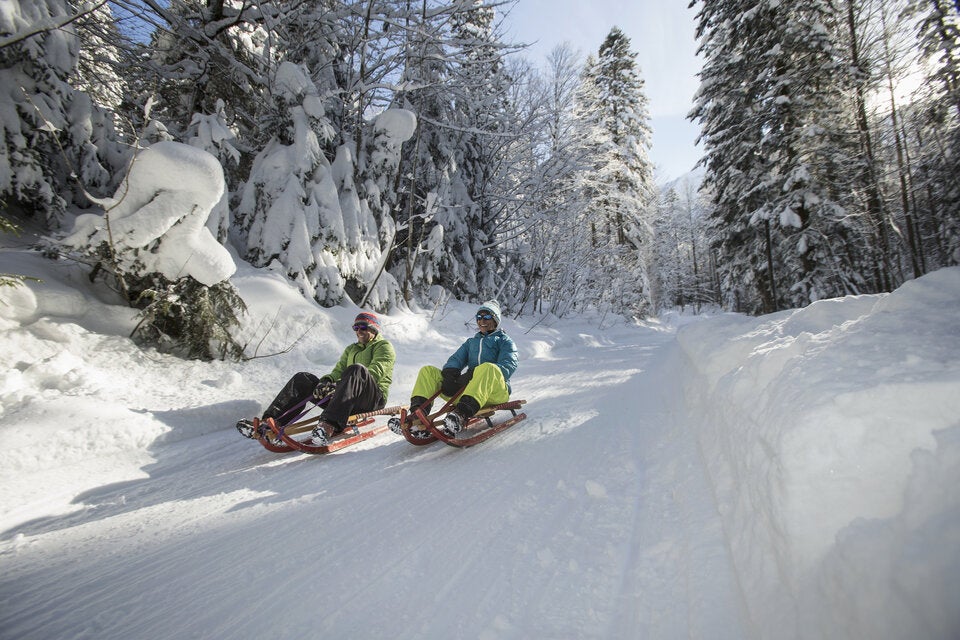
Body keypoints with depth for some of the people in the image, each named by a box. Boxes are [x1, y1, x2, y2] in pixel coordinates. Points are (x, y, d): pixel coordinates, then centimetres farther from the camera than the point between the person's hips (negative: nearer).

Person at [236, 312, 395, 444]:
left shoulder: (384, 346, 7)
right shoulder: (351, 349, 30)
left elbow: (375, 373, -12)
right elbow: (338, 372, 16)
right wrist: (327, 380, -10)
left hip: (374, 398, -6)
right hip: (349, 399, 7)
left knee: (357, 369, -37)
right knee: (302, 379, -4)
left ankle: (330, 425, -54)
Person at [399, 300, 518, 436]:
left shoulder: (505, 341, 14)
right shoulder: (471, 342, 30)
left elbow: (508, 366, -5)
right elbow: (456, 359, 17)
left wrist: (472, 375, -19)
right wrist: (450, 373, -10)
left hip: (496, 392, -5)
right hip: (466, 392, 5)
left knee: (488, 368, -37)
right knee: (428, 370, -3)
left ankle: (461, 415, -55)